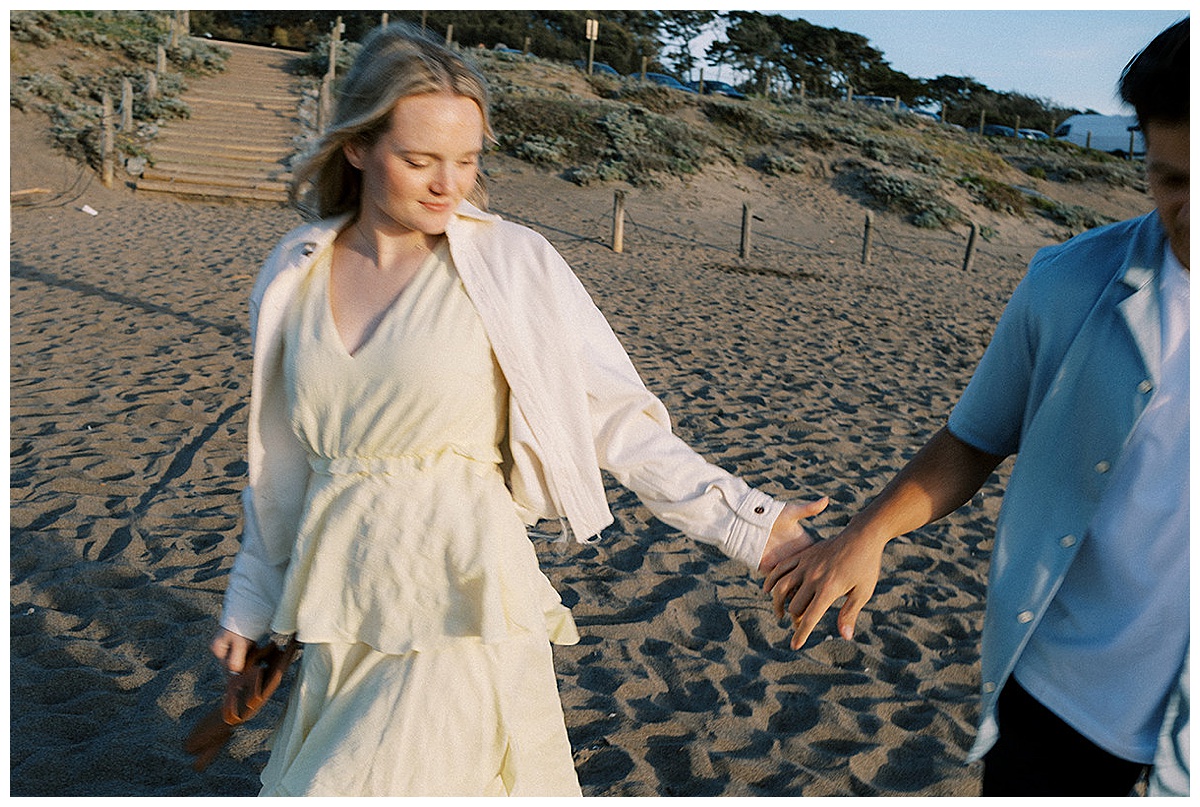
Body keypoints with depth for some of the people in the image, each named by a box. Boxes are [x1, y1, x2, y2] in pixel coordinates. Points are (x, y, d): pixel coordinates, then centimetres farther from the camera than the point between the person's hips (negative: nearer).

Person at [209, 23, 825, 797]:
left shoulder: (512, 262, -10)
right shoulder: (296, 273, 2)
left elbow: (612, 414, -7)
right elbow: (284, 454, 11)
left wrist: (740, 522, -12)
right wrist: (254, 598, 17)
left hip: (461, 601, -5)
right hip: (342, 604, 5)